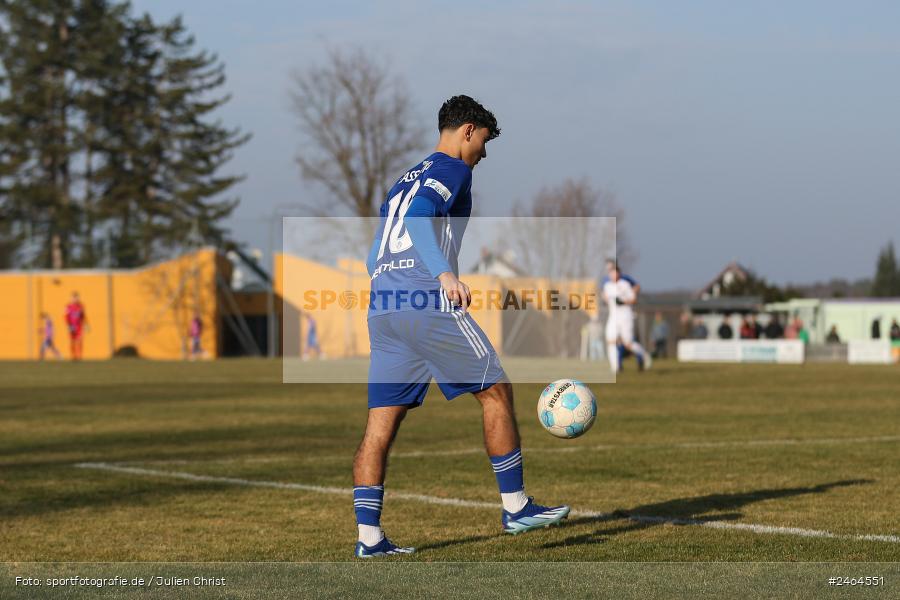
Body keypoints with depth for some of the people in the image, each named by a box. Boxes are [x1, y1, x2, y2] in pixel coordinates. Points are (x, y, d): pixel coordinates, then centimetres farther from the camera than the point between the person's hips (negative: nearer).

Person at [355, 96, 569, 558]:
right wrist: (445, 274, -29)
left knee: (381, 423, 3)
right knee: (496, 391, 3)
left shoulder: (403, 181, 27)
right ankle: (515, 507, 6)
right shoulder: (452, 169, 1)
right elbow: (419, 216, -18)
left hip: (381, 308, 8)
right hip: (429, 305, -8)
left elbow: (373, 257, 26)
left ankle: (369, 536, -2)